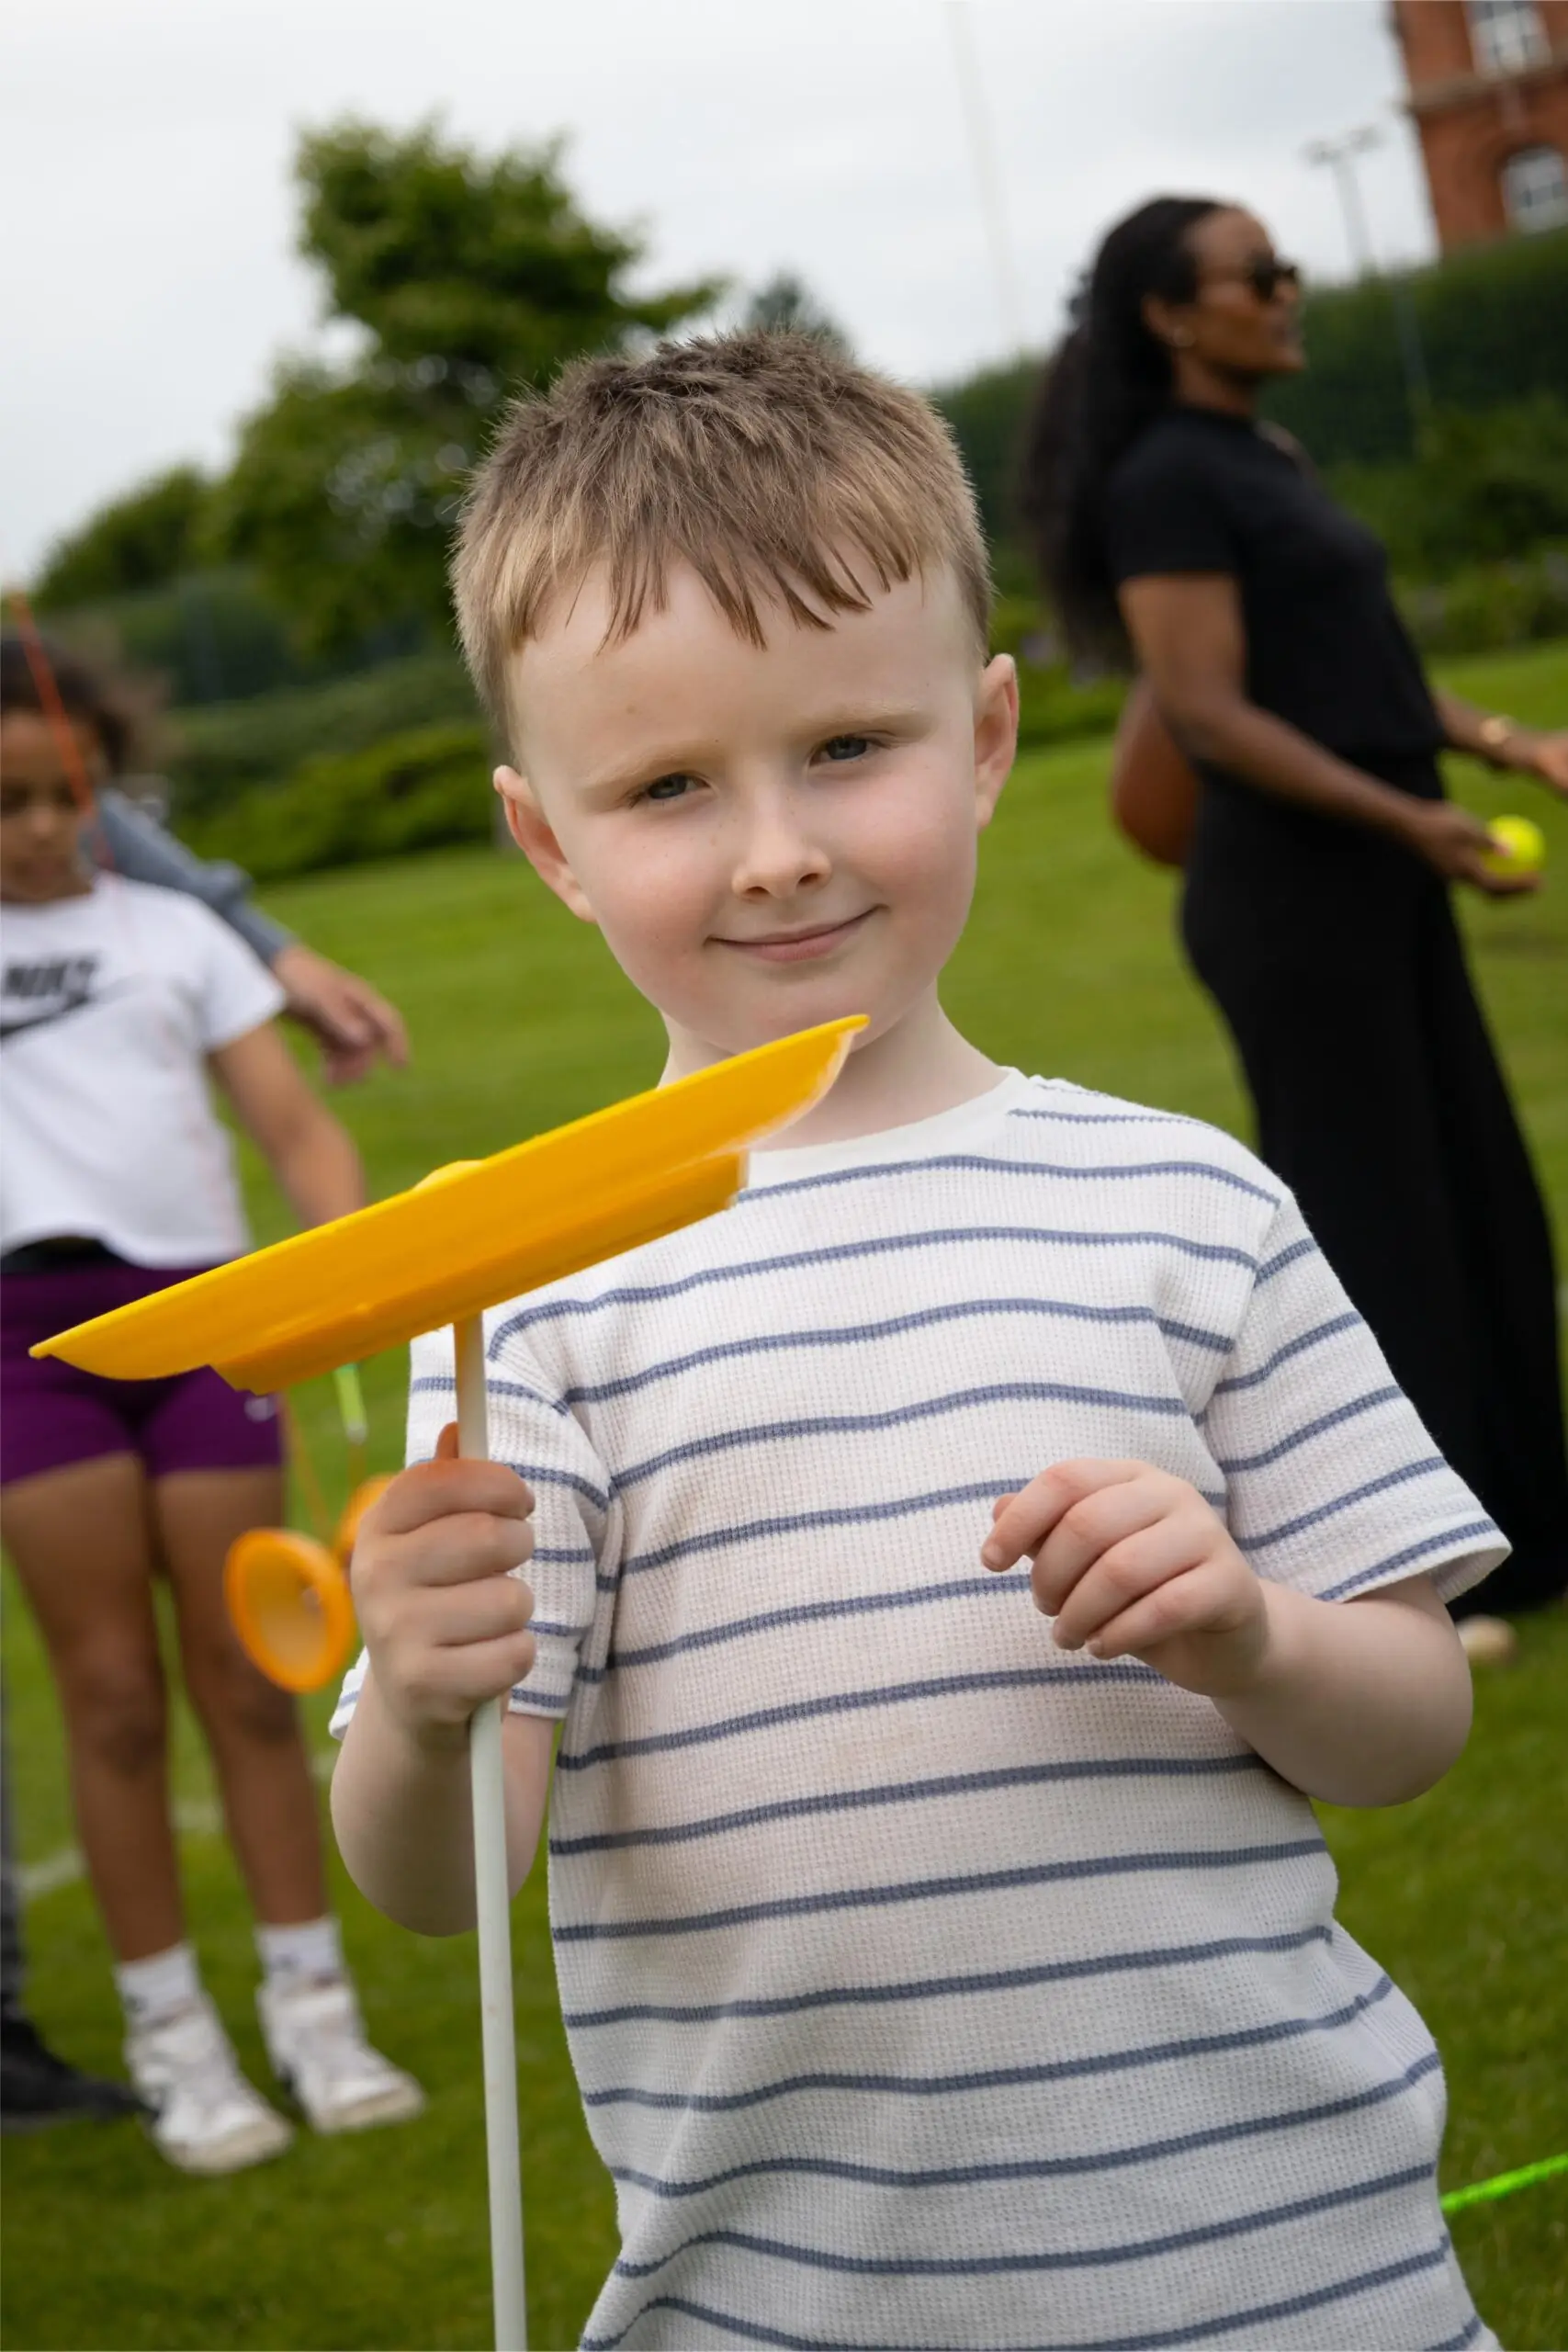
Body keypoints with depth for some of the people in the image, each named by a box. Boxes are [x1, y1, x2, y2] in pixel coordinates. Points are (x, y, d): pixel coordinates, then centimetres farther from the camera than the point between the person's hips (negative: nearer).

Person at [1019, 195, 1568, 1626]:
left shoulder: (1263, 462, 15)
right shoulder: (1166, 480, -13)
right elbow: (1208, 715, -20)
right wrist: (1416, 823, -23)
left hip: (1376, 886, 9)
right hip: (1292, 897, -9)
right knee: (1364, 1231, -2)